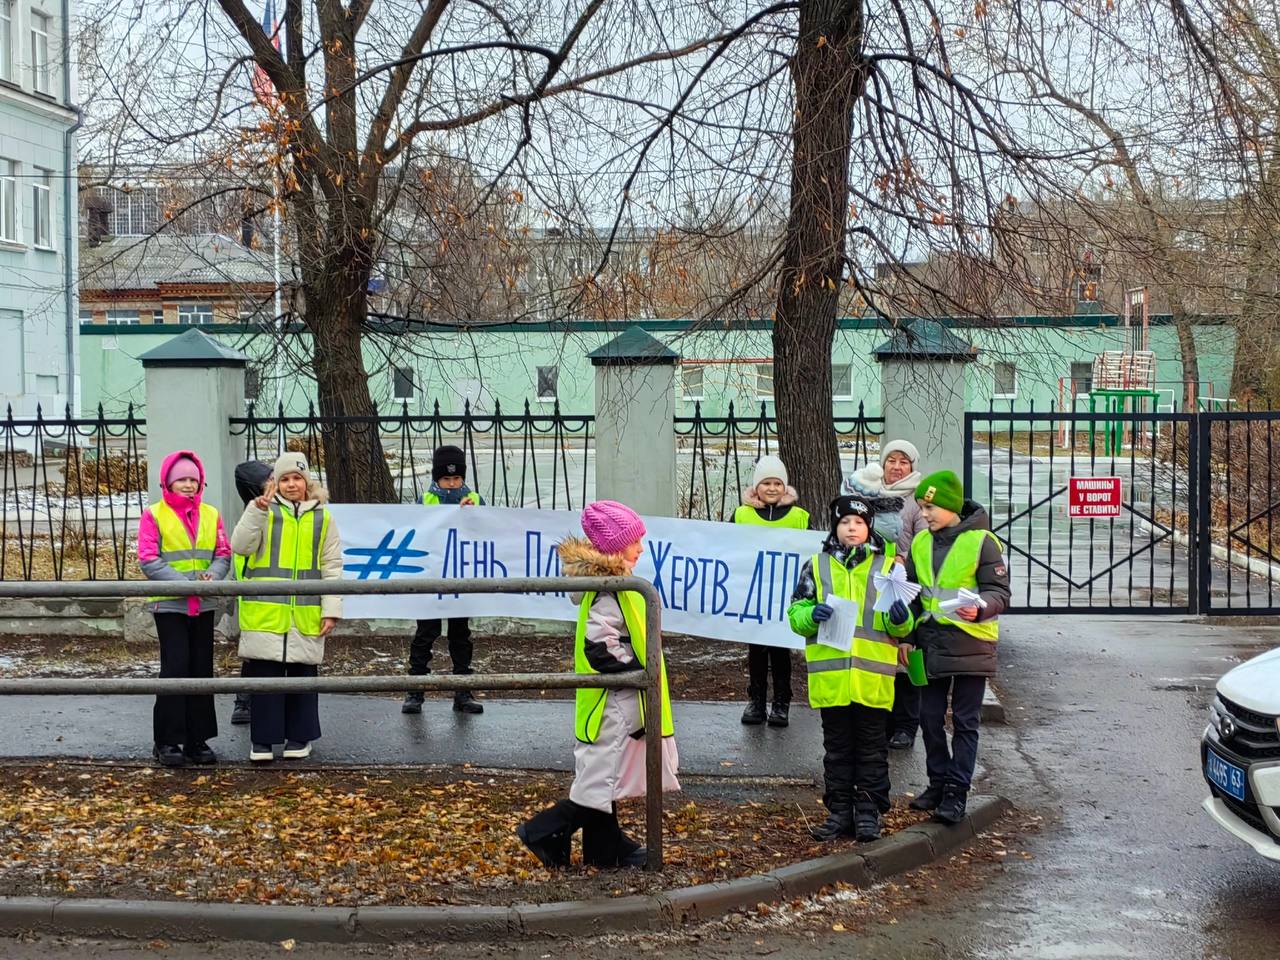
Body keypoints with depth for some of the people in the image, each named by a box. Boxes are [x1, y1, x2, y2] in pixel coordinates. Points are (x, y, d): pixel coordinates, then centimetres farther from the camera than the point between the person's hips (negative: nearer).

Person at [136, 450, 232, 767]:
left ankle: (197, 740, 16)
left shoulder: (210, 514, 9)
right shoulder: (154, 515, -3)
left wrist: (212, 575, -15)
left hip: (203, 605, 4)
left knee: (202, 670, 7)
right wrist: (185, 582, -18)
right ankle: (168, 742, 2)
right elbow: (148, 560, -9)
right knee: (175, 669, -8)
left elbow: (223, 554, 7)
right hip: (169, 605, -4)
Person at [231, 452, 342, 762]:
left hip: (306, 615, 1)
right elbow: (241, 546, -8)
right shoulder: (265, 512, 5)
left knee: (303, 674, 7)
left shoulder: (322, 518, 9)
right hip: (265, 612, -1)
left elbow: (331, 567, 8)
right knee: (264, 675, 1)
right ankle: (262, 739, 10)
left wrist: (331, 609, 1)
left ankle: (299, 737, 19)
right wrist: (257, 510, -18)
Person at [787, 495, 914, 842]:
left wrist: (899, 618, -15)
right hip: (830, 675, 1)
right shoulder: (817, 566, 8)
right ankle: (839, 811, 17)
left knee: (871, 746, 6)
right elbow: (795, 613, 7)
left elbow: (903, 626, 8)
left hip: (873, 676, -1)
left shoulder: (888, 566, 7)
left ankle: (869, 812, 13)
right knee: (837, 746, 10)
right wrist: (812, 614, -15)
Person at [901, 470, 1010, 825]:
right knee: (930, 718, 11)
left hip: (970, 645, -6)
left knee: (965, 722, 2)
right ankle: (938, 782, 25)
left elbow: (999, 592, -12)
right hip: (931, 643, 6)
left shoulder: (981, 541, -10)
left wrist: (979, 608, -32)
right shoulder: (921, 543, 8)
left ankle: (956, 792, 6)